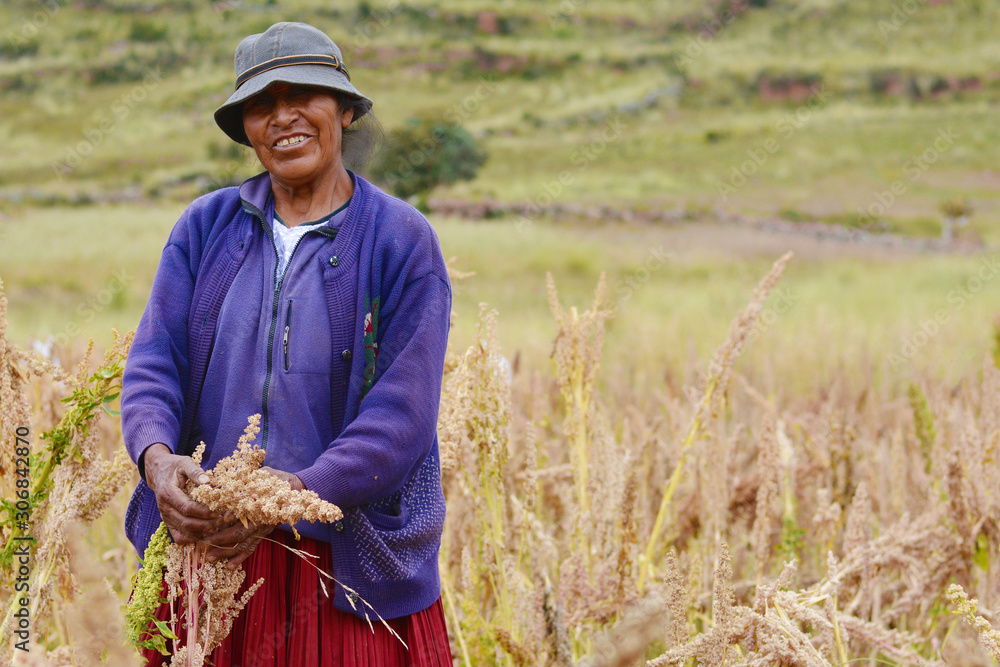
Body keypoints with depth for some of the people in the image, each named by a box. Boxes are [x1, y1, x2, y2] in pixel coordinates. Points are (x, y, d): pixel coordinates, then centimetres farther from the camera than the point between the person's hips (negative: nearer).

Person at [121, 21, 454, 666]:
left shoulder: (403, 241, -5)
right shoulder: (206, 225, 6)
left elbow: (402, 415, -12)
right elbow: (153, 362, 0)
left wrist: (290, 494, -25)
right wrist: (156, 455, -22)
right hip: (206, 547, 3)